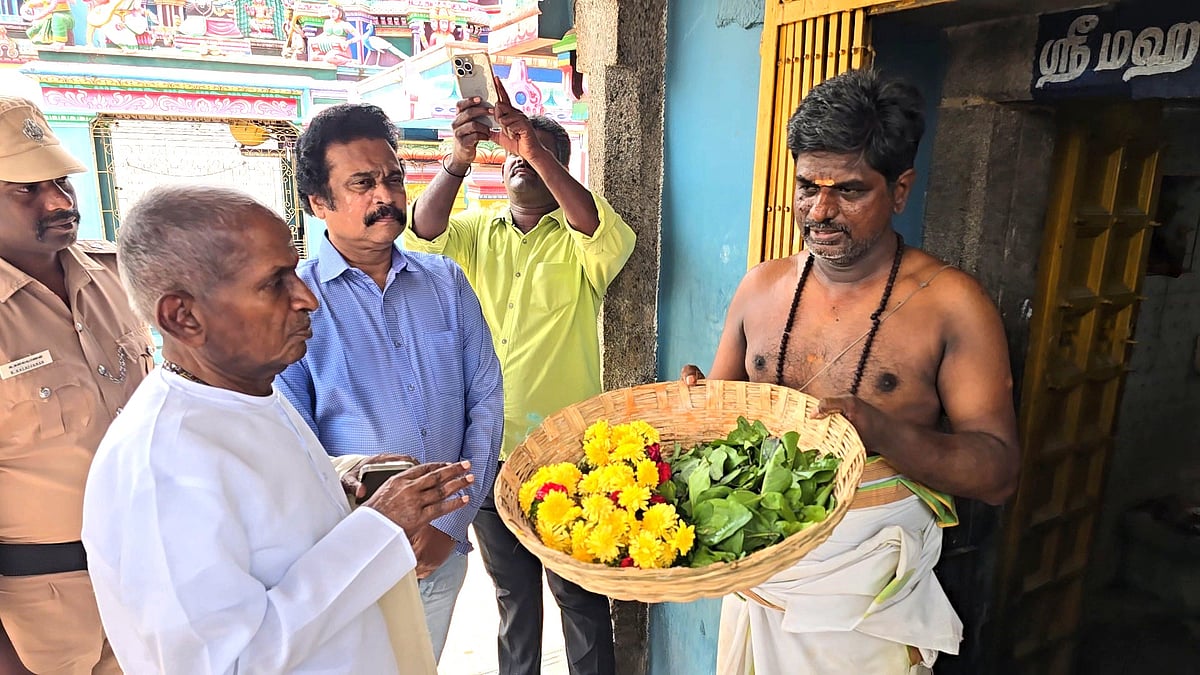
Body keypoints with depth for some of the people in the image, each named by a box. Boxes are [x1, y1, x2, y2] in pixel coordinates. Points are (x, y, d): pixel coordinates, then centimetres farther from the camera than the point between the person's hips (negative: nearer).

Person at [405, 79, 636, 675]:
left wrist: (538, 152, -34)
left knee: (579, 592, 12)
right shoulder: (477, 231, 5)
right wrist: (459, 160, -29)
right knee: (511, 589, 22)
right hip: (488, 449, 3)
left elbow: (611, 239, -26)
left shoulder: (577, 238, -3)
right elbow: (423, 234, -13)